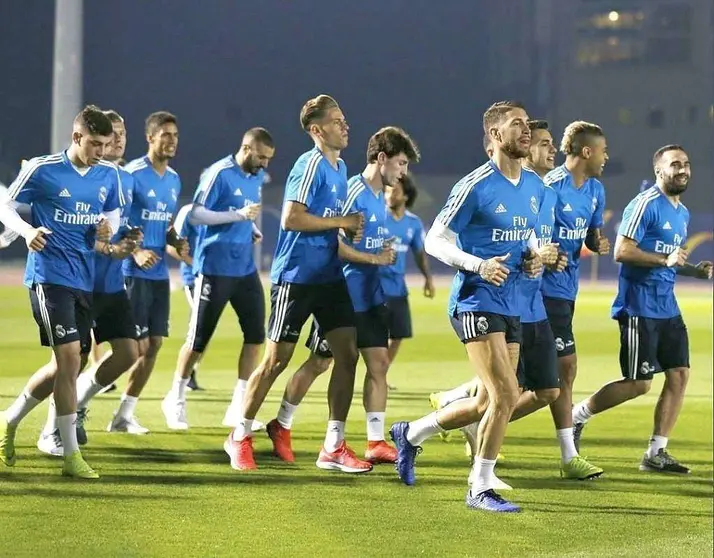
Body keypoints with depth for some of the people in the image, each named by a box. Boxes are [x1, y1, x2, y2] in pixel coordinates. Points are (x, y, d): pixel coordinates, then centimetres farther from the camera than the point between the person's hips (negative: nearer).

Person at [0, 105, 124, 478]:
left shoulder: (108, 174, 6)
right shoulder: (42, 170, -9)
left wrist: (108, 227, -3)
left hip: (84, 279, 7)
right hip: (49, 275, -7)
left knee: (68, 366, 11)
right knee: (69, 356, -14)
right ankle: (71, 455, -8)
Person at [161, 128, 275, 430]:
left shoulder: (257, 177, 11)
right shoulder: (219, 173, -14)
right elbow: (195, 214, -19)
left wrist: (252, 228, 6)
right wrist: (239, 215, -24)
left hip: (245, 268, 7)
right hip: (215, 267, -7)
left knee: (255, 334, 2)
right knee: (198, 339, 0)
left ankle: (238, 407, 10)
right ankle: (175, 400, 17)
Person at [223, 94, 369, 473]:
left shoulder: (340, 167, 13)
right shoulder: (309, 165, -14)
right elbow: (291, 218, -23)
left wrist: (350, 228, 6)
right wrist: (341, 221, -16)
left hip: (329, 275, 8)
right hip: (296, 276, -8)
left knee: (347, 353, 0)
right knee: (277, 358, -1)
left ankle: (334, 446, 6)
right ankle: (240, 436, 14)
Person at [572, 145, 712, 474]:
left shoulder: (682, 213, 17)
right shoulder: (645, 204, -12)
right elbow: (622, 251, -18)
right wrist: (665, 259, -24)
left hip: (667, 308, 9)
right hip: (639, 308, -9)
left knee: (679, 375, 1)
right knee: (639, 383, -7)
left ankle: (656, 453, 7)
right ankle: (578, 415, 12)